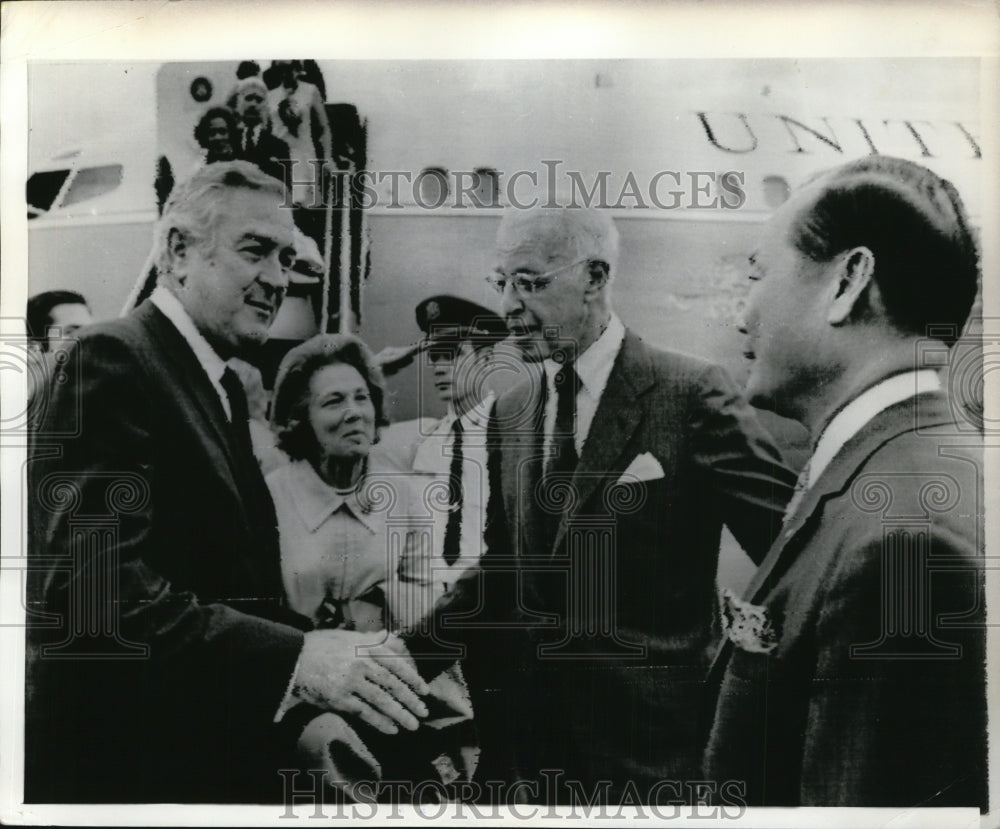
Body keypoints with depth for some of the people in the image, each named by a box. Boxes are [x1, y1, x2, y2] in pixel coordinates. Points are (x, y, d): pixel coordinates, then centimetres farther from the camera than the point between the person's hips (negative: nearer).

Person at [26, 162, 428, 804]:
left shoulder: (226, 388, 11)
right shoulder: (114, 359, -15)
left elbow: (236, 585, 9)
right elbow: (97, 581, -27)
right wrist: (296, 656, -30)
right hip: (123, 763, -8)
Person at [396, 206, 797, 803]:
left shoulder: (691, 395, -12)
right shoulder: (511, 413, 5)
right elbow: (500, 571, 9)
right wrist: (406, 655, 1)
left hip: (651, 742, -5)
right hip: (535, 734, 5)